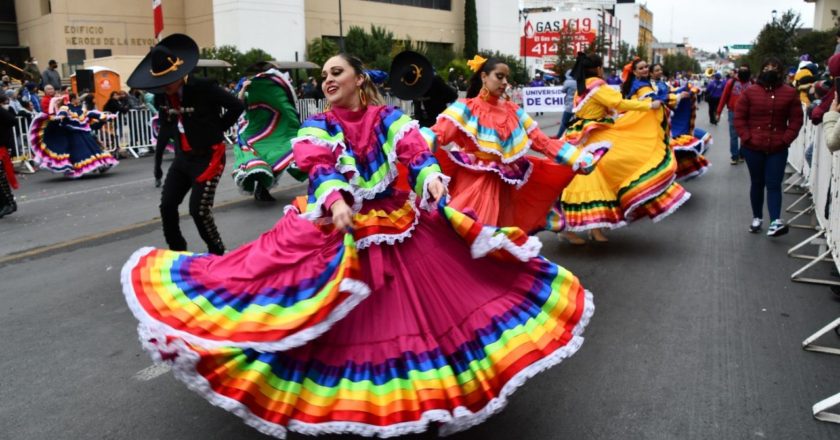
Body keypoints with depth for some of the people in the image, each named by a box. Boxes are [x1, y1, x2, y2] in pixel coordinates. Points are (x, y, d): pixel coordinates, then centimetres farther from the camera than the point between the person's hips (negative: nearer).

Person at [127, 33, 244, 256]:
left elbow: (237, 106, -10)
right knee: (167, 206, 5)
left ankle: (217, 253, 12)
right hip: (182, 157, 7)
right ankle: (177, 252, 24)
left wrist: (216, 130, -4)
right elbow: (165, 128, 12)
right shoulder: (161, 96, -1)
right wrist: (157, 162, 12)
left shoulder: (204, 88, -19)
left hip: (208, 156, -7)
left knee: (199, 209, -11)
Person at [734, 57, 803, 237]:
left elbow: (796, 119, 3)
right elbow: (739, 117, -1)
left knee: (774, 184, -5)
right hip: (753, 148, 0)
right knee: (757, 183, 11)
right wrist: (746, 138, -9)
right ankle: (756, 218, 22)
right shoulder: (750, 91, -1)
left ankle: (775, 221, -13)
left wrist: (786, 140, -8)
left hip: (778, 148, 0)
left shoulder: (790, 93, 2)